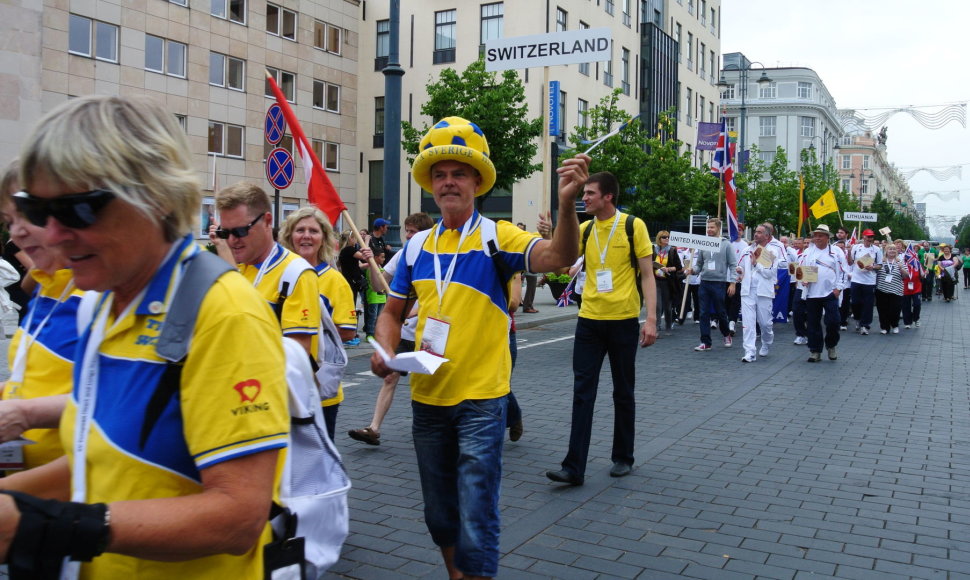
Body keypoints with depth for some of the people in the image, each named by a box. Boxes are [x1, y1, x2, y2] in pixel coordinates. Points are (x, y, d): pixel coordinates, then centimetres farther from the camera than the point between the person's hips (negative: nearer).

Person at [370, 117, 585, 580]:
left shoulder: (497, 237, -8)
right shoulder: (418, 246, 6)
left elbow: (557, 257, -26)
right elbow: (392, 312, 14)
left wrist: (567, 203, -44)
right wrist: (385, 351, -7)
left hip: (480, 401, -5)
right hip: (427, 398, 5)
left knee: (476, 521, -2)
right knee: (440, 515, 19)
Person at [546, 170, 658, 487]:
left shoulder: (633, 226, -5)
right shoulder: (584, 229, 7)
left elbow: (647, 275, -5)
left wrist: (651, 319, -12)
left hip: (624, 321, -3)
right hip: (589, 320, 3)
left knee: (623, 393, 11)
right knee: (582, 392, 0)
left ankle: (623, 458, 28)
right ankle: (574, 467, 3)